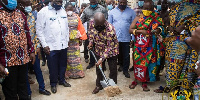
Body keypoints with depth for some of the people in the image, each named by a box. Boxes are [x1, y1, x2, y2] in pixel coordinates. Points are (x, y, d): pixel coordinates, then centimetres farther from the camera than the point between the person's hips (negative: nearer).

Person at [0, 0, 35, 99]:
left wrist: (31, 51, 11)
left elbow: (27, 33, 15)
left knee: (23, 87, 19)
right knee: (10, 92, 9)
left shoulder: (20, 14, 10)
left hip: (23, 58, 5)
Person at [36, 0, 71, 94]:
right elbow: (39, 29, -8)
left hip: (63, 45, 5)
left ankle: (62, 80, 37)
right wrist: (44, 45, -11)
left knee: (63, 64, 15)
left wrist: (67, 40, 12)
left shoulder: (63, 11, 9)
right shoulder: (44, 11, -7)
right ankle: (53, 83, 28)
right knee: (53, 66, 8)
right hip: (51, 46, -4)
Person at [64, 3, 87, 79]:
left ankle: (77, 73, 21)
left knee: (76, 56, 9)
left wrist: (81, 38, 7)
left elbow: (81, 28, 9)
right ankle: (67, 73, 17)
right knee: (67, 57, 4)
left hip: (75, 39, 3)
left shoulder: (76, 17, 6)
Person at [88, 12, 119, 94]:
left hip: (111, 51, -4)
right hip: (99, 50, 5)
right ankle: (99, 85, 29)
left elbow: (109, 47, -28)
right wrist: (91, 42, -6)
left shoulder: (110, 29, -33)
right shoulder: (92, 23, -17)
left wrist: (102, 58, -29)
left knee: (113, 69, 6)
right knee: (99, 68, 13)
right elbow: (90, 32, 8)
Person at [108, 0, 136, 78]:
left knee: (126, 55, 5)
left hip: (126, 38, -1)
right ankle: (121, 65, 39)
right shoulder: (112, 12, 3)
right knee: (118, 54, 17)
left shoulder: (131, 12, -1)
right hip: (115, 38, 2)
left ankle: (125, 70, 19)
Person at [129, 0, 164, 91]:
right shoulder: (138, 18, 1)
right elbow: (130, 30, -4)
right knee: (137, 62, 6)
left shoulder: (156, 19, 3)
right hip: (139, 45, 0)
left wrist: (158, 30, -20)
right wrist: (140, 31, -18)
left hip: (150, 47, 0)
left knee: (147, 63, 5)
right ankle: (136, 80, 25)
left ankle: (144, 82, 20)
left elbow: (160, 27, 3)